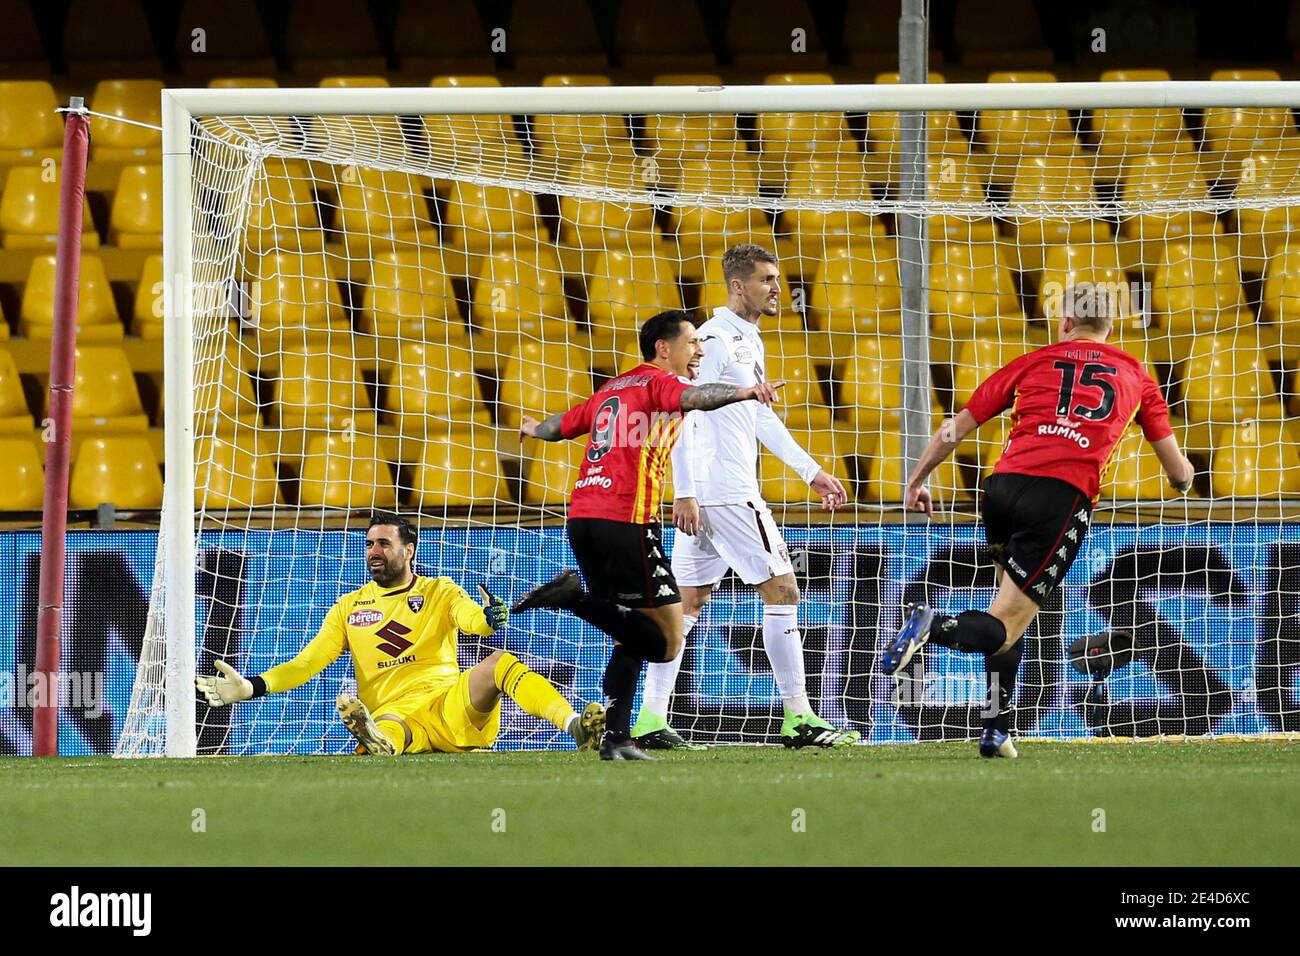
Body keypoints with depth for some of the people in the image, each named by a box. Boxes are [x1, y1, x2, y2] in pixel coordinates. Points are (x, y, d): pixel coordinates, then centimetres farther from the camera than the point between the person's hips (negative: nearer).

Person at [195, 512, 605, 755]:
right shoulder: (349, 608, 20)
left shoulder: (439, 592, 16)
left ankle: (577, 728, -45)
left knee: (499, 663, -28)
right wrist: (250, 688, -1)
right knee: (388, 730, -40)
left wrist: (490, 618, -32)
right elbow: (308, 662, 14)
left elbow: (472, 619, -5)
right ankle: (379, 742, -77)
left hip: (453, 706, 1)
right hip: (394, 714, -1)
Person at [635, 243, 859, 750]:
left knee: (687, 602, 8)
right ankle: (797, 718, -4)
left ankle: (650, 720, 7)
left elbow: (761, 417, 27)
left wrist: (810, 470, 27)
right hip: (723, 493, -10)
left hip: (704, 498, 10)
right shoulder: (715, 340, -13)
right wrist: (684, 493, -21)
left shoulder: (748, 341, 18)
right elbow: (681, 414, -17)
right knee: (781, 589, -6)